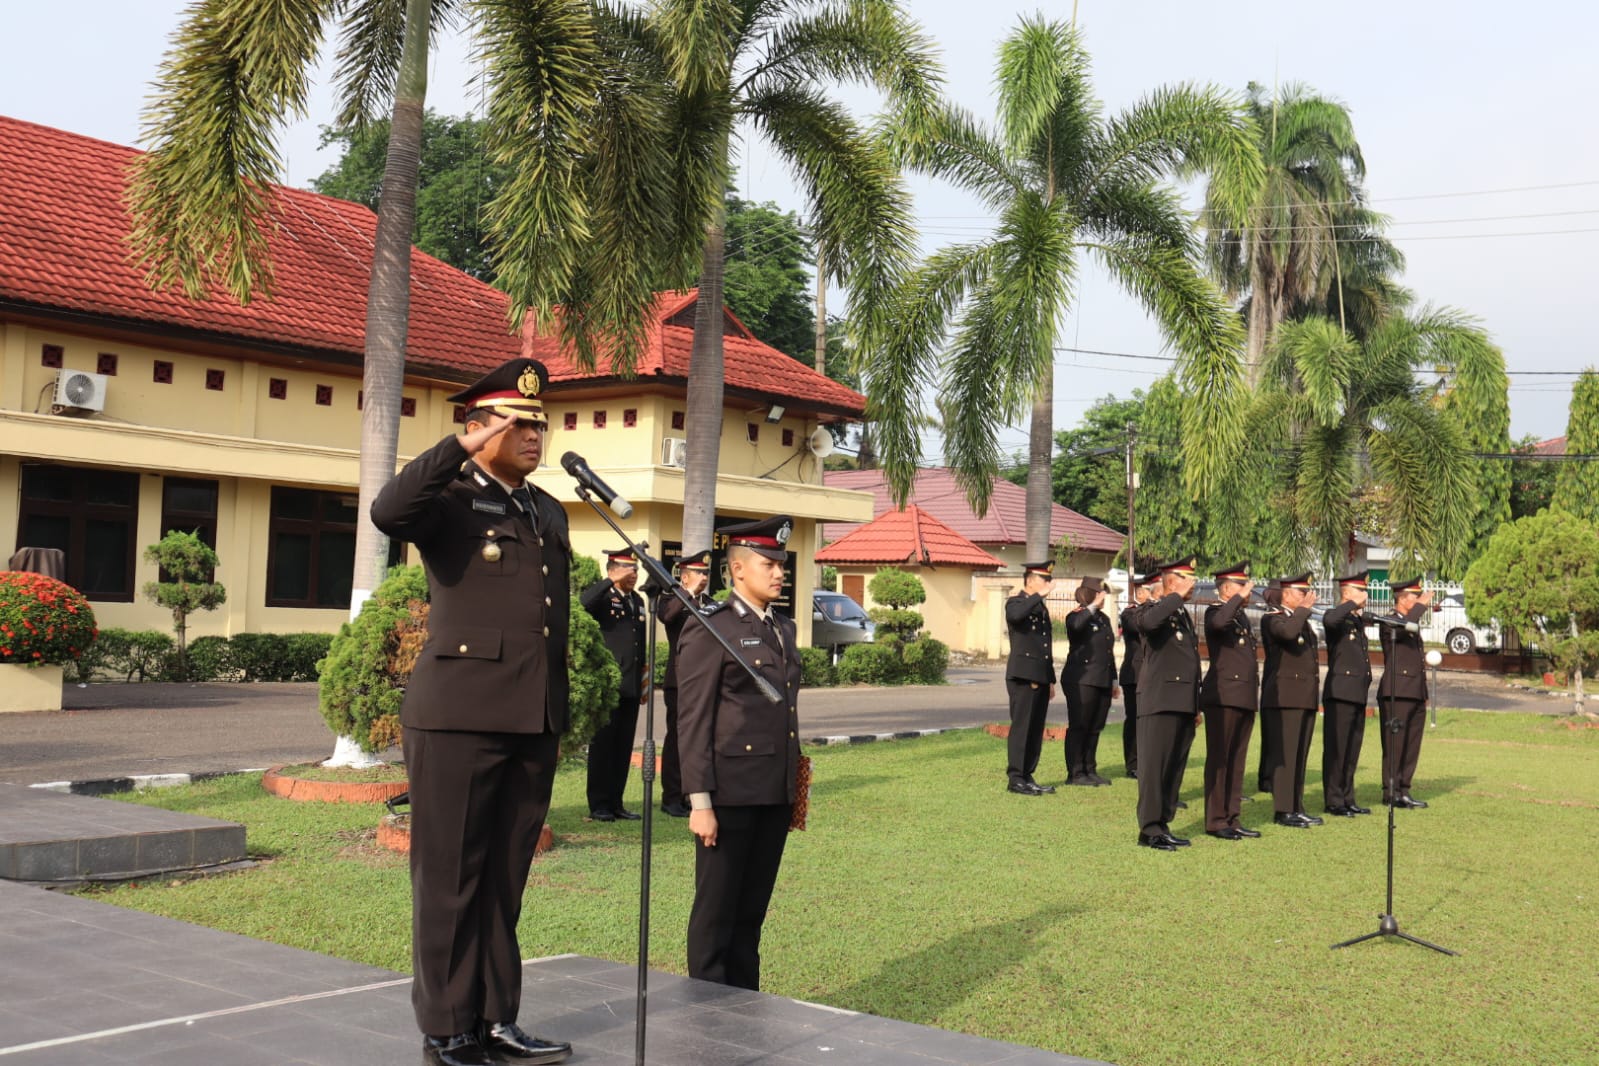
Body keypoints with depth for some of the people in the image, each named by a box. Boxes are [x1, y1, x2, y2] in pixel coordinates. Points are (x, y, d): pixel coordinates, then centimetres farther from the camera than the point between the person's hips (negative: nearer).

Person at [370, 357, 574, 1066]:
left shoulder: (549, 513, 18)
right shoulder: (449, 500, -3)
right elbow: (387, 512, -26)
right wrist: (461, 447, -21)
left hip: (535, 722, 7)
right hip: (460, 716, -6)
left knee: (504, 880, 12)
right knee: (450, 879, 2)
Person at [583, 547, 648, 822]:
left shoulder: (638, 601, 17)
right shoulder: (602, 597, -3)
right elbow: (583, 603, -28)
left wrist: (644, 682, 19)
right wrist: (612, 581, -25)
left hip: (631, 687, 6)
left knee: (624, 747, 8)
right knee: (602, 745, 0)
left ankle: (616, 803, 15)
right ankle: (598, 805, 5)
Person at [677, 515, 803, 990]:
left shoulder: (784, 630, 15)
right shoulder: (710, 630, -8)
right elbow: (693, 722, -12)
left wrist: (794, 787, 16)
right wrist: (699, 802, -16)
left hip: (776, 795, 7)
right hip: (730, 794, -7)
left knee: (752, 911, 14)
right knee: (716, 912, 3)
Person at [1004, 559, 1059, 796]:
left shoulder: (1042, 608, 21)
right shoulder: (1015, 603, -3)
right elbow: (1016, 615, -31)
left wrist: (1051, 680, 22)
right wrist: (1039, 596, -24)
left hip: (1041, 678, 8)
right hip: (1023, 676, -8)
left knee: (1036, 729, 7)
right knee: (1021, 727, -7)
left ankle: (1028, 776, 12)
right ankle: (1015, 778, -4)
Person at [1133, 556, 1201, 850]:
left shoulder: (1184, 616, 21)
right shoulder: (1153, 611, -5)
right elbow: (1149, 621, -33)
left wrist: (1196, 706, 24)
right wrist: (1177, 597, -21)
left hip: (1183, 704, 9)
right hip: (1160, 702, -9)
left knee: (1174, 767, 11)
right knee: (1154, 765, -6)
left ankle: (1163, 825, 18)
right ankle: (1150, 829, -2)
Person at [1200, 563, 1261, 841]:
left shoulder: (1242, 617, 19)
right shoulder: (1215, 612, -7)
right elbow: (1219, 623, -33)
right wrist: (1240, 597, -21)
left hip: (1245, 699, 9)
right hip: (1223, 697, -9)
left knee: (1237, 761, 11)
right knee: (1219, 760, -3)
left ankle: (1232, 819, 16)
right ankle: (1215, 821, 1)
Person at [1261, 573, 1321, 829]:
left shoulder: (1304, 622, 21)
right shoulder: (1273, 619, -7)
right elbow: (1288, 632, -30)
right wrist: (1303, 609, -17)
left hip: (1307, 699, 9)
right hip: (1285, 698, -9)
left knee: (1300, 755, 10)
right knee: (1285, 755, -7)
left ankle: (1296, 808, 15)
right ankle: (1283, 810, -4)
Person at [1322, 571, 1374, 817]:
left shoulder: (1359, 620, 18)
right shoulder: (1337, 618, -9)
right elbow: (1329, 620, -34)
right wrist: (1353, 604, -25)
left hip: (1358, 694, 9)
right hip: (1340, 693, -9)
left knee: (1352, 750, 12)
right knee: (1336, 749, -4)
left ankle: (1347, 799, 18)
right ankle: (1334, 801, 1)